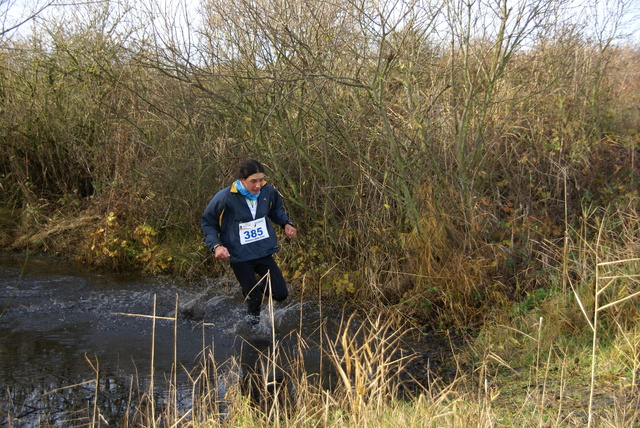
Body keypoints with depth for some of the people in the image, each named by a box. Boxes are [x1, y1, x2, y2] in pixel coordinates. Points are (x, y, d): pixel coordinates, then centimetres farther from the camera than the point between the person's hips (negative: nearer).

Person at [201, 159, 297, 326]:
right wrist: (216, 245, -19)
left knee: (281, 294, 2)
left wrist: (285, 223, -2)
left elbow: (276, 210, 17)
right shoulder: (224, 198, -19)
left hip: (264, 252, 4)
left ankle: (260, 286, 36)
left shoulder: (268, 192, -7)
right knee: (254, 300, 6)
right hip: (240, 257, -3)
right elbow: (207, 223, -5)